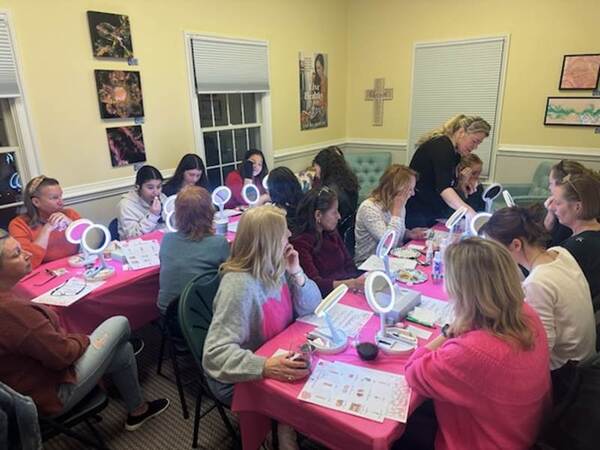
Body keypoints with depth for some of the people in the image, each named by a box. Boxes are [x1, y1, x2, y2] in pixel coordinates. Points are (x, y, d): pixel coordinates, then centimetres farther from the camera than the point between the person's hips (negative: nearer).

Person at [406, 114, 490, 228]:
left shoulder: (454, 152, 11)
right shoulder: (441, 147, -18)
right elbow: (443, 187, -33)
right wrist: (468, 211, -45)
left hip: (431, 213, 10)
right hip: (416, 211, -9)